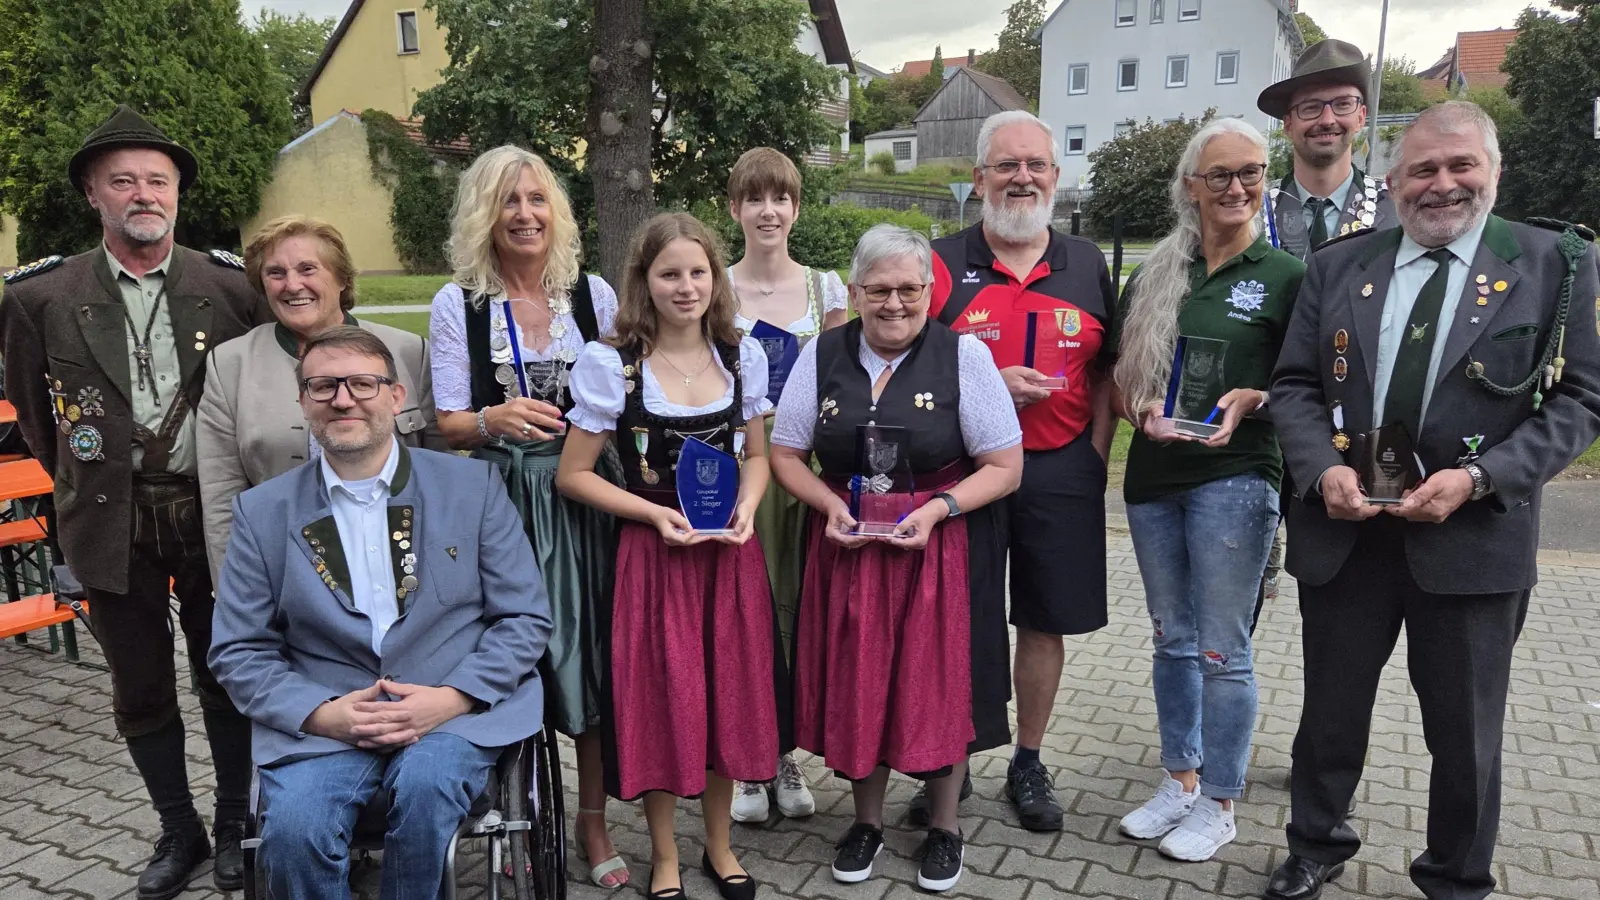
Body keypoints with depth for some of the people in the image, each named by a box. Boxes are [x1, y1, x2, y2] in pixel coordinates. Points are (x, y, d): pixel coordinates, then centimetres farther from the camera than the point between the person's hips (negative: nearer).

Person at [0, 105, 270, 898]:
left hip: (215, 515, -1)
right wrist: (82, 484, 10)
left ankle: (234, 826, 30)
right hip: (113, 527, 1)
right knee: (141, 691, 12)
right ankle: (178, 832, 31)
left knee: (226, 681, 11)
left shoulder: (234, 287, -4)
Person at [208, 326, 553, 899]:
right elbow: (238, 651, 6)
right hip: (323, 718, 1)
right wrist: (321, 713, -12)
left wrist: (452, 698, -14)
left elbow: (525, 618, 2)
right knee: (293, 828, -26)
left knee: (425, 782, -31)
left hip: (458, 709, -1)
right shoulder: (263, 511, 7)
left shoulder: (472, 485, 3)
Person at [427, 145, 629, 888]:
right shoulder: (456, 304, 0)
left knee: (590, 654, 5)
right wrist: (493, 419, -22)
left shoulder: (593, 292, 4)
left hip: (583, 497, 1)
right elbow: (448, 424, -2)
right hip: (499, 501, -1)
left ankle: (593, 820, 23)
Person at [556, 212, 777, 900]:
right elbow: (573, 474, -6)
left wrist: (747, 505, -7)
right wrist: (653, 513, -16)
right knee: (661, 697, 7)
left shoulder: (744, 356, 2)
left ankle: (719, 844, 35)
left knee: (728, 693, 12)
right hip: (653, 552, -3)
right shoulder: (610, 364, -9)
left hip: (730, 552, 3)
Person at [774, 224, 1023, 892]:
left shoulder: (965, 355, -6)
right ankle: (867, 818, 33)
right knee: (856, 679, 9)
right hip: (847, 544, 2)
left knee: (939, 679, 6)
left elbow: (1005, 467, -5)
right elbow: (786, 454, 6)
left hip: (943, 545, -2)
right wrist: (830, 506, -11)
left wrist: (936, 509, -19)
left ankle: (944, 825, 30)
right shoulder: (821, 355, 1)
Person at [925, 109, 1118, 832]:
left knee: (1045, 621, 10)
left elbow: (1105, 373, 12)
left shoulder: (1087, 265, 9)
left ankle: (1028, 763, 28)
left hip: (1060, 473, 2)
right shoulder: (942, 265, 0)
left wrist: (1095, 456, 1)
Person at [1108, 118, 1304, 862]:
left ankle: (1218, 803, 19)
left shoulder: (1285, 275, -1)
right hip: (1154, 475, 5)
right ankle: (1179, 780, 31)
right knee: (1172, 640, 15)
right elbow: (1118, 376, 12)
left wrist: (1250, 400, -16)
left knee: (1222, 651, 1)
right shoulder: (1154, 276, 9)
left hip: (1235, 478, -4)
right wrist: (1144, 411, -7)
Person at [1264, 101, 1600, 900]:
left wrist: (1478, 477, -17)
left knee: (1464, 729, 12)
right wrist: (1323, 467, -12)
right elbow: (1294, 385, 5)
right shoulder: (1337, 266, 5)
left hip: (1473, 534, -1)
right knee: (1329, 709, 16)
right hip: (1343, 528, 2)